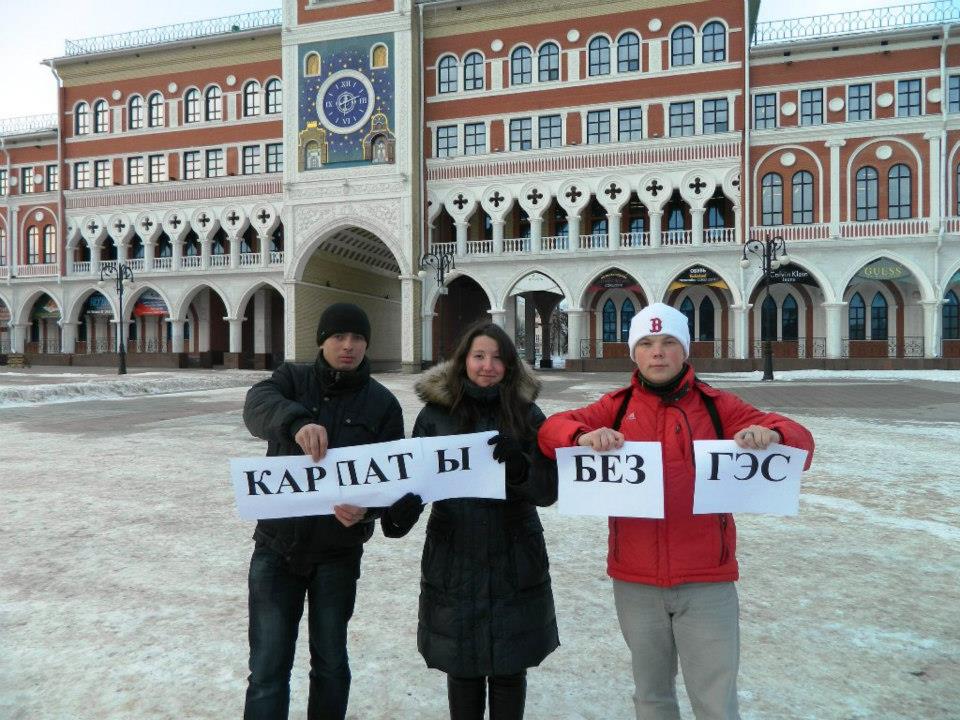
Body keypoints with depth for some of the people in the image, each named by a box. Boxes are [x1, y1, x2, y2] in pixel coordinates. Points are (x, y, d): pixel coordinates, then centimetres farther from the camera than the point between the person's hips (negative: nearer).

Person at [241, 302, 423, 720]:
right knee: (267, 669, 6)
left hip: (338, 552, 0)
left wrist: (368, 507, -28)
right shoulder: (293, 379, 0)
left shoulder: (382, 403, -2)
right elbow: (258, 403, -22)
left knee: (330, 662, 16)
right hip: (277, 547, 0)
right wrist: (296, 421, -44)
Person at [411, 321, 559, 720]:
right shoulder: (436, 412, -1)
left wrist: (519, 464, -25)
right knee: (463, 670, 11)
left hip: (514, 565, 0)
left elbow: (547, 491, -5)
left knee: (509, 671, 11)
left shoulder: (527, 415, -1)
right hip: (454, 563, 0)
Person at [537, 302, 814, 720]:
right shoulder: (616, 407, 2)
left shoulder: (716, 406, 0)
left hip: (706, 581, -1)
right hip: (635, 581, 2)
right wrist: (584, 436, -29)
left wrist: (771, 435, -26)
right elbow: (551, 430, -7)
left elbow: (801, 441, -3)